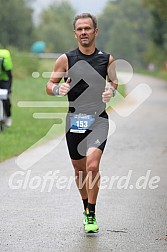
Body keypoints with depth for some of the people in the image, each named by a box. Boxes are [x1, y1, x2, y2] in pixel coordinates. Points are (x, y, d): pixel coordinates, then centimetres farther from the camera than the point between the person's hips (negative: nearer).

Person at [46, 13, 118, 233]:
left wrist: (111, 91, -8)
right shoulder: (66, 59, 0)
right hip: (74, 119, 1)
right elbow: (49, 85, 5)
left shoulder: (107, 59, 3)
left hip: (98, 119, -1)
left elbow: (114, 81, 16)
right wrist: (58, 89, -18)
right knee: (79, 170, 12)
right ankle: (86, 207, 35)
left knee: (92, 166, -18)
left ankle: (91, 215, -7)